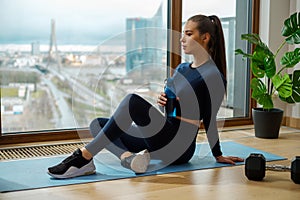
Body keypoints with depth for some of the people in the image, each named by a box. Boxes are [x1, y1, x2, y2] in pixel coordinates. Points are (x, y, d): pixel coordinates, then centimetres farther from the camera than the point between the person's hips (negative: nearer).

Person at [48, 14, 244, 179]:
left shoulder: (214, 76, -9)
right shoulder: (181, 68, 17)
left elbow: (209, 120, -2)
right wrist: (164, 101, -3)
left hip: (179, 146, -9)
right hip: (161, 139, 9)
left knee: (133, 100, -29)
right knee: (98, 124, 0)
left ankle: (84, 157, -31)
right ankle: (128, 157, -29)